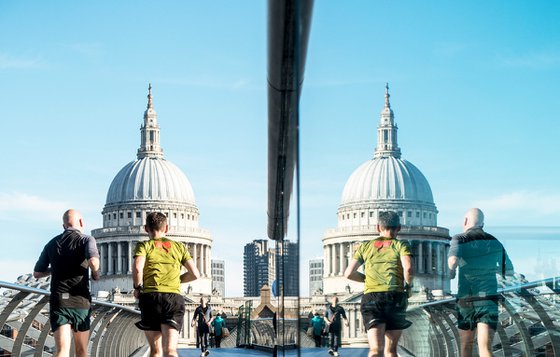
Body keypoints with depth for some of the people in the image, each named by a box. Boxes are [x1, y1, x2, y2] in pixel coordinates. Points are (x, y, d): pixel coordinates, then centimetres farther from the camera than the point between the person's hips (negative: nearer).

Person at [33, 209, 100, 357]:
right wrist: (96, 273, -1)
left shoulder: (52, 244, 12)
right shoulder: (86, 239, -1)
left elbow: (37, 273, 20)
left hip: (58, 301, 2)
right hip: (80, 301, -2)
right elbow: (93, 261, -22)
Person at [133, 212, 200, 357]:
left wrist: (137, 287, 5)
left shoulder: (144, 245, 8)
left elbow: (137, 268, -12)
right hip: (175, 297, 1)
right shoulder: (179, 246, 18)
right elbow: (195, 274, 12)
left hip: (151, 297, -1)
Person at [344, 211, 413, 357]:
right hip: (395, 297, -1)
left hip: (371, 297, 1)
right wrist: (407, 286, 7)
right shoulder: (401, 245, 8)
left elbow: (349, 273, 11)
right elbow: (408, 268, -11)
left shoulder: (366, 246, 17)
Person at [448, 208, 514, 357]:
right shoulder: (495, 243, 11)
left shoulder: (459, 239, -3)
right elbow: (509, 271, 24)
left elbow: (453, 261, -24)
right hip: (488, 300, 1)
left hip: (465, 301, -1)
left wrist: (451, 272, -1)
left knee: (466, 345, 21)